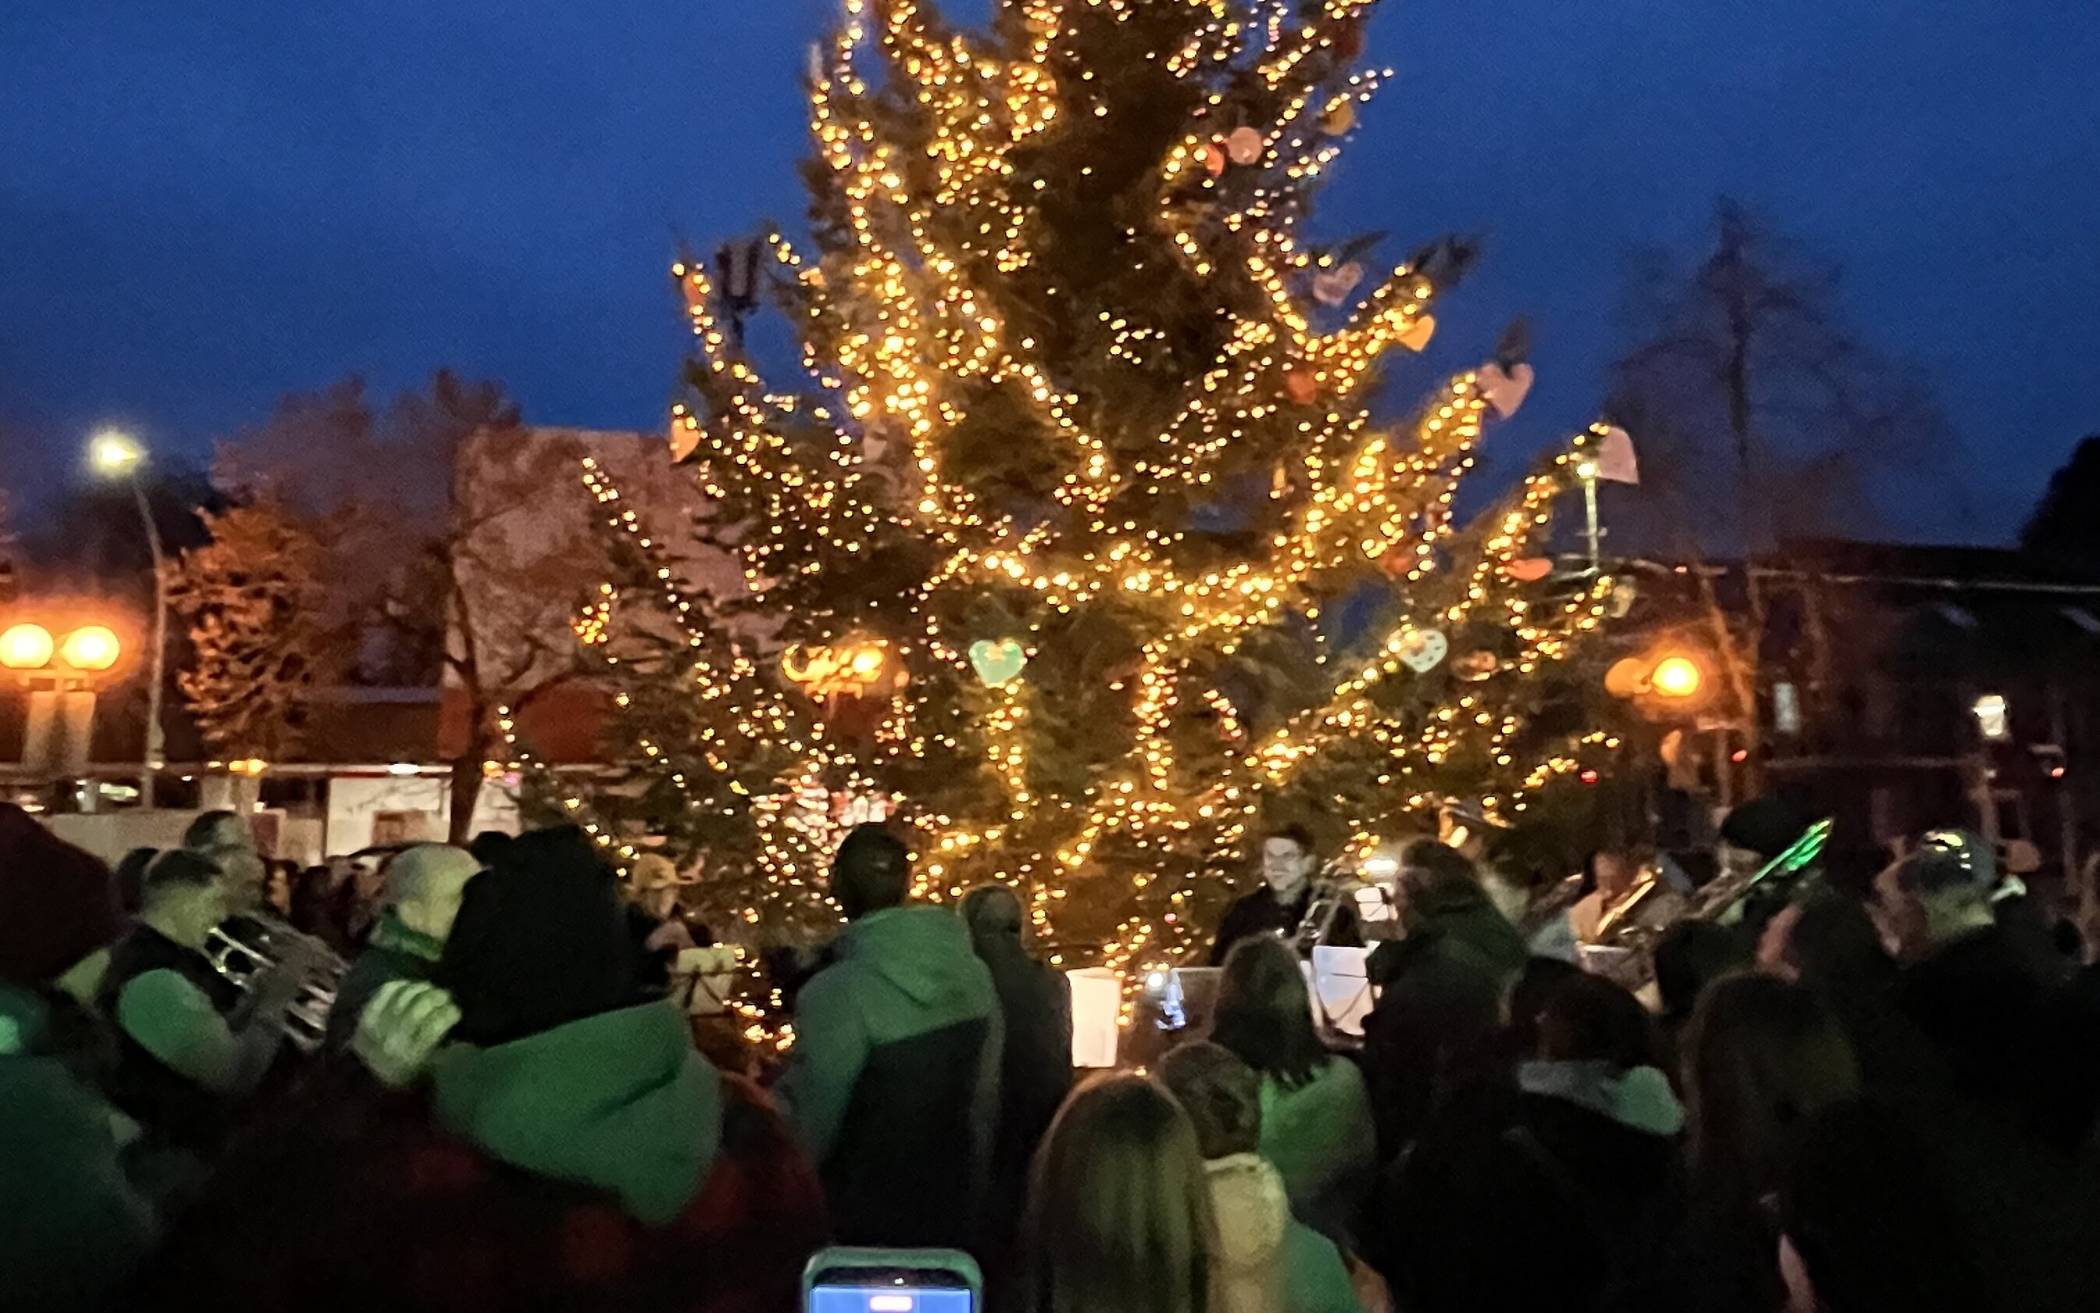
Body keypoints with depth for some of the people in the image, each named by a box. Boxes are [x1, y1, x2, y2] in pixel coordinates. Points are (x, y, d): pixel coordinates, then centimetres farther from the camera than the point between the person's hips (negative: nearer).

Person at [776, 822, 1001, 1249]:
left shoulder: (835, 994, -23)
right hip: (955, 1221, 5)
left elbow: (808, 1125, -16)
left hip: (865, 1231, -5)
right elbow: (987, 1104, 5)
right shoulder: (974, 974, -5)